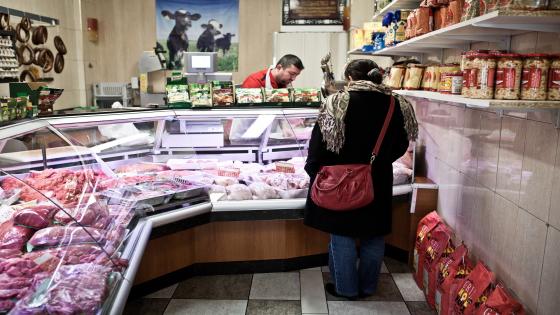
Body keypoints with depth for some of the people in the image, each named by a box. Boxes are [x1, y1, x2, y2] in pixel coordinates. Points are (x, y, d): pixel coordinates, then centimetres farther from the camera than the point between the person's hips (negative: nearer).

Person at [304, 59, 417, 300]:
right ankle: (367, 287, 31)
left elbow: (320, 141, -12)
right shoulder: (396, 105, -2)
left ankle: (346, 288, 23)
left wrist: (313, 171, 3)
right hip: (379, 181, 4)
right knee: (373, 236, 17)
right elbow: (401, 146, 8)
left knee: (343, 234, 11)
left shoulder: (338, 102, -14)